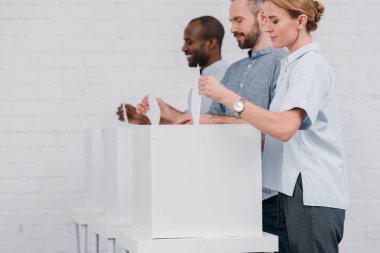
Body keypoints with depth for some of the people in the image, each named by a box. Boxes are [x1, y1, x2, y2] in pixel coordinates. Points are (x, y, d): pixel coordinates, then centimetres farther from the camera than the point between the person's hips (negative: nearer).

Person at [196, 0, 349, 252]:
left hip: (313, 194, -9)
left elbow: (284, 127, -27)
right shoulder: (293, 65, 16)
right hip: (297, 189, 9)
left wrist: (227, 96, -26)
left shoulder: (310, 65, -12)